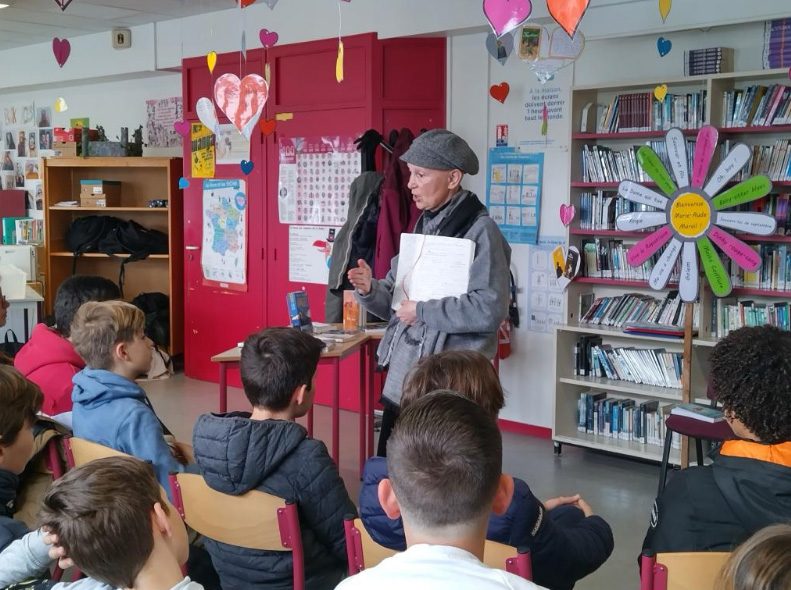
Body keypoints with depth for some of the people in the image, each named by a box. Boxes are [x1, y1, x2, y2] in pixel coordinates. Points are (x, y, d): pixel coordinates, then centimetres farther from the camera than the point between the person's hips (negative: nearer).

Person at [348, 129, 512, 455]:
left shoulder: (480, 230, -13)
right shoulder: (423, 226, 12)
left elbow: (490, 309, -24)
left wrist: (423, 311, -16)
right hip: (402, 376, 8)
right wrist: (370, 290, -7)